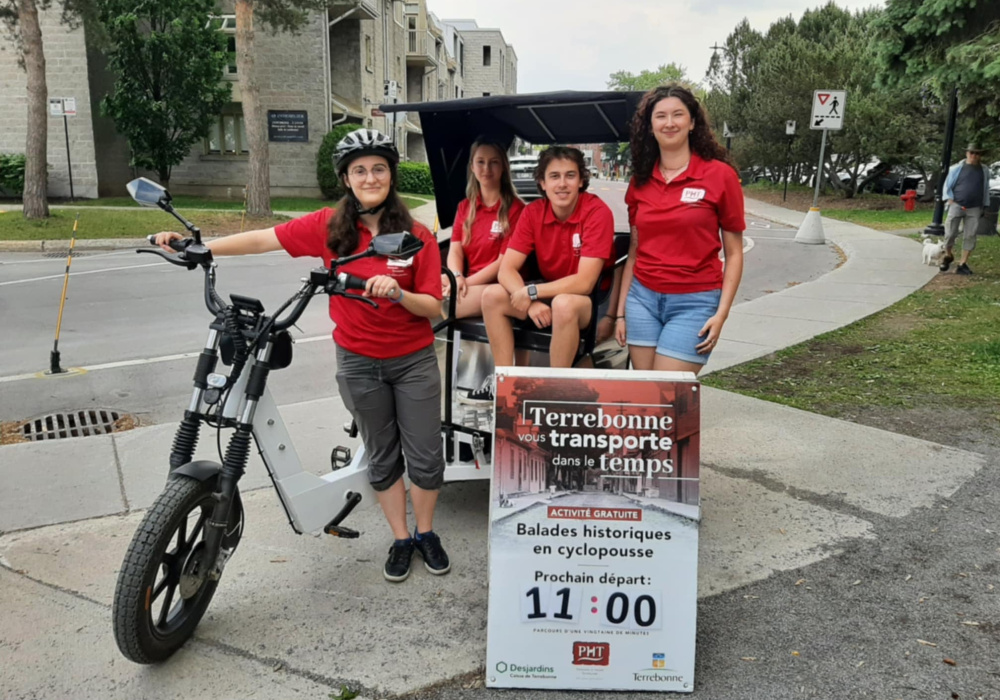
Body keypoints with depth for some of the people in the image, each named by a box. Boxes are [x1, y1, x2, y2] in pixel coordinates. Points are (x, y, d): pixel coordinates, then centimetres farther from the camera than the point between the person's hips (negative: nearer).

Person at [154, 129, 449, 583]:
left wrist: (398, 293, -29)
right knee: (381, 456, 13)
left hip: (414, 361, 0)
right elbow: (263, 239, -8)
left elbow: (433, 307, -9)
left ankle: (426, 533, 30)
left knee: (425, 456, 6)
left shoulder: (417, 236, -9)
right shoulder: (330, 226, -6)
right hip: (359, 361, 1)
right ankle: (400, 539, 31)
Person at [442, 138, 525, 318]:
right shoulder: (464, 207, 15)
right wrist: (457, 277, -16)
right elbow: (455, 251, 6)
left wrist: (467, 282, -16)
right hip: (471, 285, 6)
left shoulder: (515, 208, -4)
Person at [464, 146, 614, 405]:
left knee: (564, 304, -37)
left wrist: (531, 292, -24)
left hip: (590, 299, -5)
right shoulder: (533, 212, -7)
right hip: (549, 291, 6)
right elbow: (507, 269, -12)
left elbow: (584, 283, -27)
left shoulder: (597, 212, -21)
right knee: (493, 295, -12)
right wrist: (530, 302, -29)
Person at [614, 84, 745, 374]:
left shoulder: (720, 174, -4)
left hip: (694, 302, -4)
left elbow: (734, 253, -2)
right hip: (642, 298, 4)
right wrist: (621, 311, 11)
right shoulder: (639, 181, 8)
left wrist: (722, 313, -11)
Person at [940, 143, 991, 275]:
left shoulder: (984, 171, 11)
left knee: (970, 236, -2)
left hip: (974, 209, 2)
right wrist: (950, 199, -8)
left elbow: (986, 190, 17)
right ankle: (948, 256, 20)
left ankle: (963, 264, 3)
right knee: (950, 233, -6)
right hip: (956, 205, -2)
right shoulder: (957, 168, 2)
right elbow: (947, 186, 5)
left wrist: (985, 206, 15)